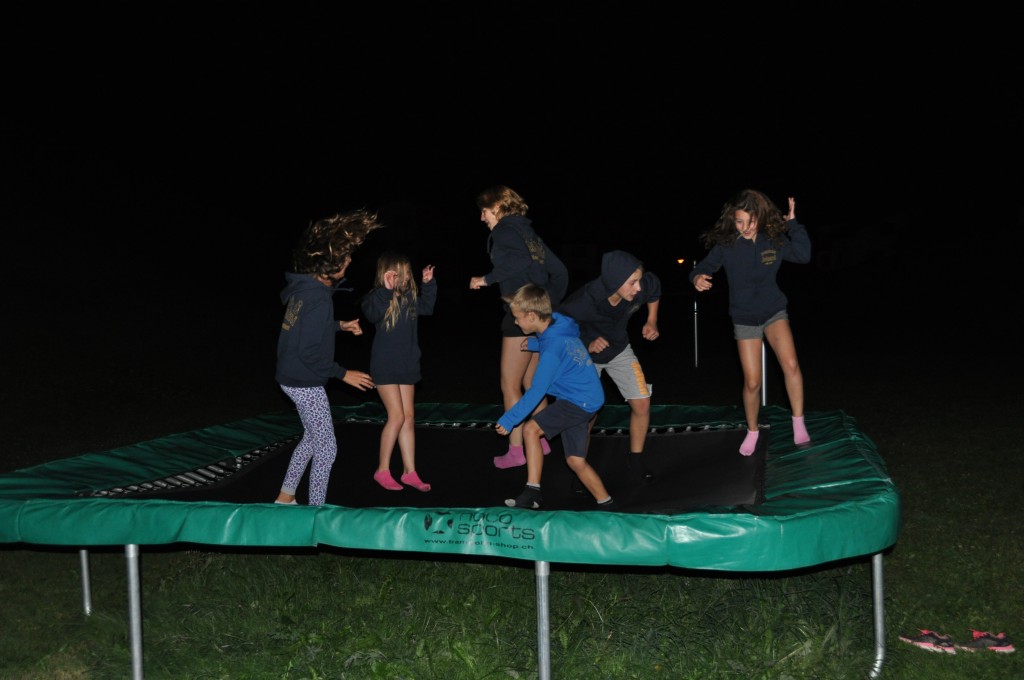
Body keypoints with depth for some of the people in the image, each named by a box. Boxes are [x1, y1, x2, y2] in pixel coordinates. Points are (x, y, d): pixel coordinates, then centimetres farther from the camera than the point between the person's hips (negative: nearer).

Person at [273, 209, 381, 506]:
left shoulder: (304, 287, 2)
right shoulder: (318, 299, -26)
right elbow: (308, 352, -27)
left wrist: (339, 325, 14)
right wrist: (343, 374, -17)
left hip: (294, 377, 10)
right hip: (305, 383, -10)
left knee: (312, 437, 25)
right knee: (326, 447, 1)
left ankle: (285, 497, 35)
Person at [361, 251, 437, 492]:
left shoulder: (410, 296, 3)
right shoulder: (378, 297, -14)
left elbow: (427, 307, 22)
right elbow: (372, 314, -35)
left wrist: (429, 284, 9)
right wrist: (386, 290, -42)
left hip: (407, 365, 7)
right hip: (385, 366, -6)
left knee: (409, 417, 8)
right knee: (397, 416, -9)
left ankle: (409, 472, 15)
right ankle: (382, 470, 5)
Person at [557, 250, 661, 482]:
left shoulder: (643, 286, -28)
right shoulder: (583, 302, -39)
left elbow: (655, 287, -1)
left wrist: (651, 321, -4)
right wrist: (587, 345, -34)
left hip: (619, 350, 3)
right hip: (586, 355, -3)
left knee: (642, 404, -4)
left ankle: (635, 460, 17)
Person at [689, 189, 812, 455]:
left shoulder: (774, 239, -10)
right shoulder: (726, 244, -13)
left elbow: (803, 255, -19)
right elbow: (703, 267, -7)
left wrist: (793, 223, -22)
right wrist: (697, 277, -29)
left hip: (774, 311, 1)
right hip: (744, 319, 0)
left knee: (791, 365, -22)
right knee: (752, 382, 1)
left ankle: (799, 424, -5)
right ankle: (752, 431, 25)